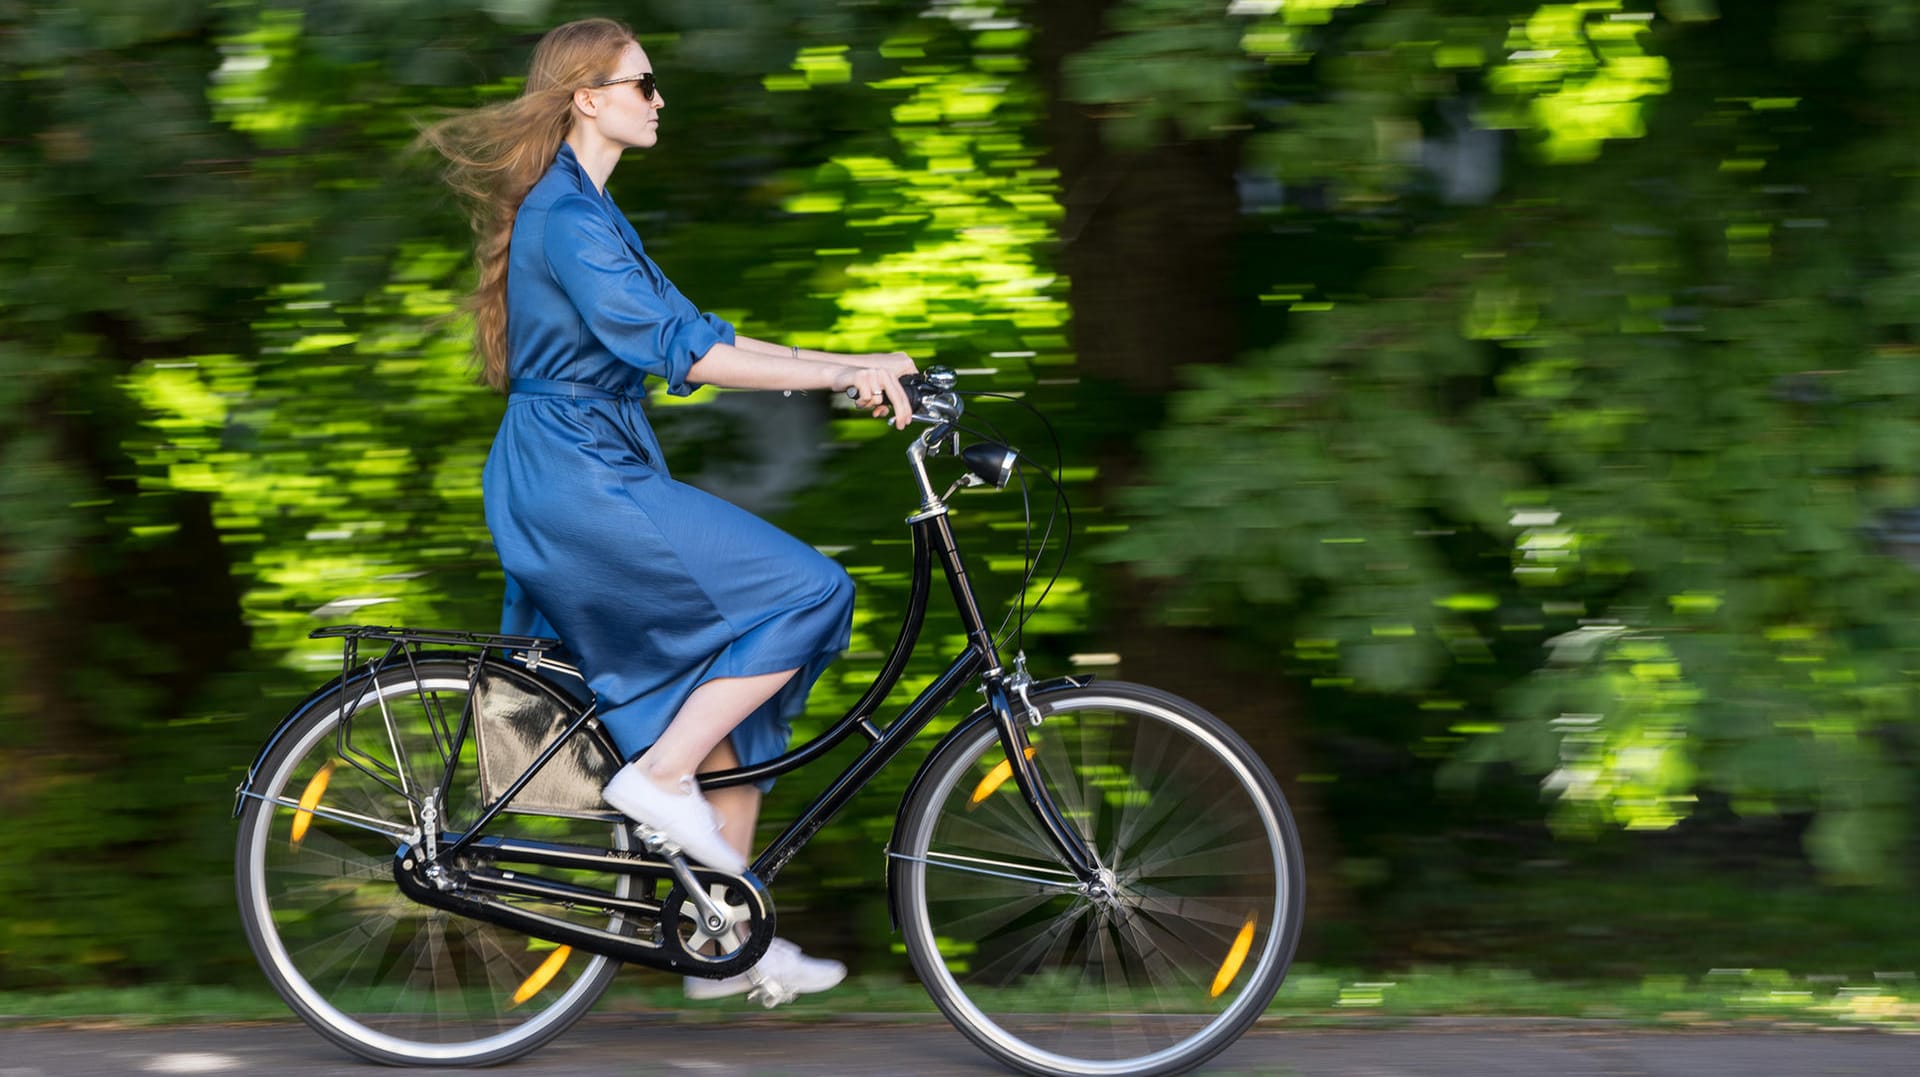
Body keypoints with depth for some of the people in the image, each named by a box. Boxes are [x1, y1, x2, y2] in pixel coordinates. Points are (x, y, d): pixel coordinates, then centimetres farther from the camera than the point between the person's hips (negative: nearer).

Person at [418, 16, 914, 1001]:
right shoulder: (569, 217, -14)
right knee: (805, 592, -15)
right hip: (577, 482, -10)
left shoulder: (585, 212, 18)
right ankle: (658, 777, -8)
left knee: (727, 691, 9)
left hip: (589, 476, 10)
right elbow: (673, 349, -23)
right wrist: (837, 374, -25)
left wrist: (848, 367, 10)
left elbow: (689, 332, 18)